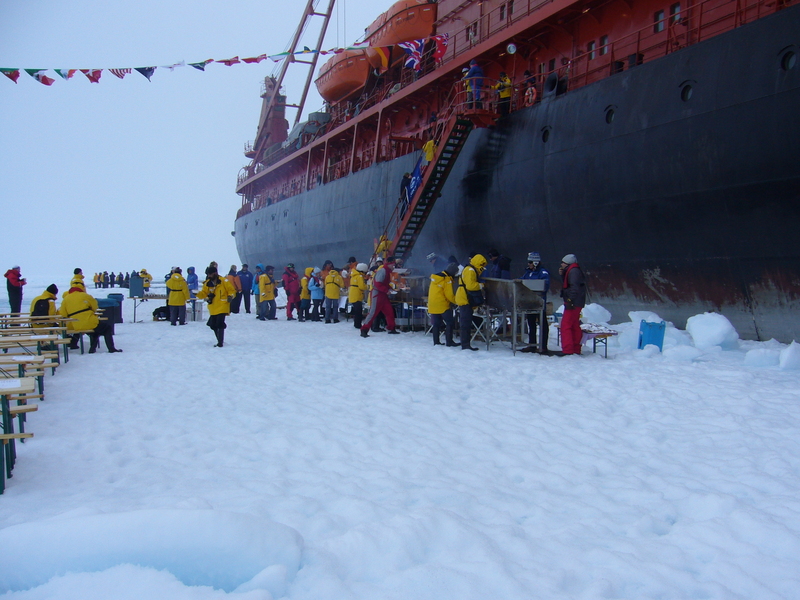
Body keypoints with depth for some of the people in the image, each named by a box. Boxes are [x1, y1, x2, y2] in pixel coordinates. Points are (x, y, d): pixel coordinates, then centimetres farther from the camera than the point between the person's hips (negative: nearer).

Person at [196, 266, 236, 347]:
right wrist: (198, 294, -4)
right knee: (213, 325, 9)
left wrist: (230, 296, -16)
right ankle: (220, 341, 26)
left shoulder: (223, 281, -5)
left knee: (220, 324, -14)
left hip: (222, 307, -6)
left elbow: (231, 290, 1)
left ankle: (220, 343, -10)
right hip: (213, 308, 6)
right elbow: (204, 293, 15)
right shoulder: (207, 283, 9)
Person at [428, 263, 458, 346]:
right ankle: (449, 341, -1)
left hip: (432, 304, 8)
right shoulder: (447, 279, -13)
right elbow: (449, 295, -15)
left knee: (436, 324, 12)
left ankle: (436, 341, 13)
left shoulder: (435, 277, 12)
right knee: (449, 323, 1)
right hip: (443, 305, -8)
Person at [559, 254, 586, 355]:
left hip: (573, 303, -11)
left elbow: (574, 287, -22)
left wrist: (570, 301, -24)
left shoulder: (573, 271, -12)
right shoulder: (571, 271, 20)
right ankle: (576, 350, 19)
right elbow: (566, 285, 23)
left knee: (565, 325, -11)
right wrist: (562, 275, 11)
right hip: (575, 304, 11)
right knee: (574, 326, 14)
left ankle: (567, 350, -14)